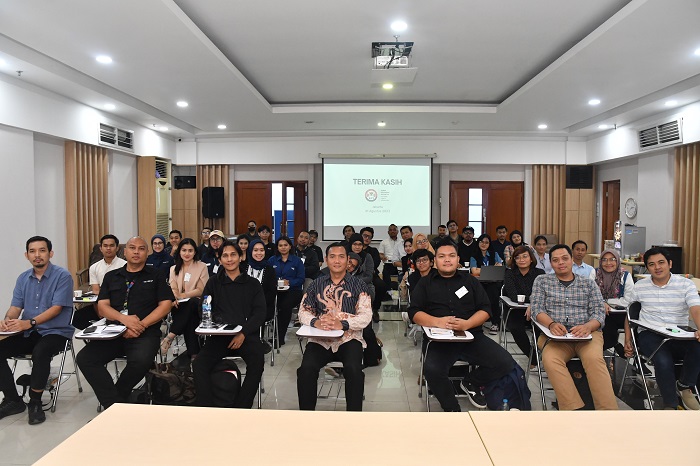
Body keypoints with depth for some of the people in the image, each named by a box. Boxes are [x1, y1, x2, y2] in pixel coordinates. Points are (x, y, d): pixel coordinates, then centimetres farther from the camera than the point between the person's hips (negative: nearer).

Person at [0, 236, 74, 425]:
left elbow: (56, 308, -17)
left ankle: (35, 402, -12)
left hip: (56, 332, -6)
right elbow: (15, 306, 6)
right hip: (29, 332, 6)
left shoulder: (62, 276, -9)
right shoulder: (23, 278, 10)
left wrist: (29, 322, -29)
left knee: (40, 353, -34)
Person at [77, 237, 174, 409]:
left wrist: (140, 326, -12)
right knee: (84, 358, -20)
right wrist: (124, 319, -13)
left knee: (141, 361, -32)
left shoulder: (156, 275, 10)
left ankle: (113, 400, -4)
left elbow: (165, 305, 1)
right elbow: (102, 307, 8)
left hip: (145, 333, -3)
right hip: (113, 332, 4)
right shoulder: (111, 277, 18)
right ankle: (115, 405, -14)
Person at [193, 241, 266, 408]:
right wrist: (213, 321, -12)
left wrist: (243, 333, -11)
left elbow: (260, 313, 4)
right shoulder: (213, 282, 18)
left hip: (246, 335, -1)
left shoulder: (253, 284, 13)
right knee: (199, 365, -25)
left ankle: (240, 408, -22)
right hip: (219, 335, 2)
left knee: (257, 363, -30)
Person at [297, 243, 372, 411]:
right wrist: (315, 322, -16)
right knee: (306, 369, -24)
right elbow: (303, 311, 8)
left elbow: (366, 315, -5)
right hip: (320, 339, 2)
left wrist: (342, 324, -22)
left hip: (349, 338, -1)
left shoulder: (358, 285, 6)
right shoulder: (316, 284, 13)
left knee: (353, 369, -29)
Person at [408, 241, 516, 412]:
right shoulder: (425, 283, 14)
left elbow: (485, 309, 8)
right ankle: (452, 409, -4)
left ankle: (471, 383, 12)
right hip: (439, 339, -2)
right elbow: (414, 312, 4)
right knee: (432, 370, -32)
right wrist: (437, 321, -16)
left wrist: (467, 324, -14)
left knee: (506, 363, -17)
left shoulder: (470, 281, 17)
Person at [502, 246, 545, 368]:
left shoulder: (540, 273, 3)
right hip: (515, 311, 0)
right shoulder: (509, 274, 2)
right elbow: (514, 297, -13)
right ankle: (533, 357, -7)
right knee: (515, 328, -29)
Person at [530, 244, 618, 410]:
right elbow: (536, 309, 4)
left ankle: (608, 410, -31)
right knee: (550, 359, -34)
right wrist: (552, 324, -18)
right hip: (554, 334, 0)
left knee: (594, 358, -34)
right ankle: (574, 409, -32)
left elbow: (599, 313, 7)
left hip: (587, 334, 1)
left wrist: (587, 326, -17)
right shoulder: (541, 281, 16)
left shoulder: (588, 284, 18)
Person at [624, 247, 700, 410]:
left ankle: (683, 386, 0)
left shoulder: (686, 284, 4)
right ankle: (670, 405, -8)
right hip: (649, 334, -1)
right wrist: (627, 340, 10)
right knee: (663, 361, -32)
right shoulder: (640, 286, 8)